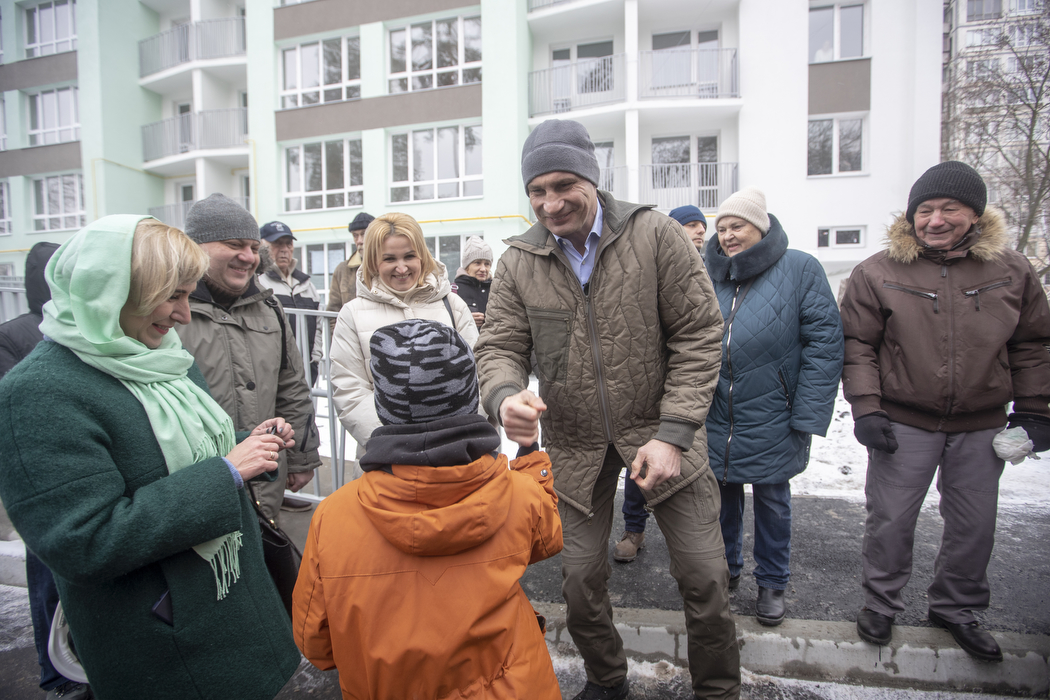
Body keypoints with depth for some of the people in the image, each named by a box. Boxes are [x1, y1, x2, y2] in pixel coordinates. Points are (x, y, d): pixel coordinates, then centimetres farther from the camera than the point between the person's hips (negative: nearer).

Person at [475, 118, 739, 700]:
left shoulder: (655, 235, -12)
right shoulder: (518, 262, -6)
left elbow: (698, 334, -11)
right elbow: (499, 347, -5)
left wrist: (673, 433, -18)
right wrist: (506, 395, -29)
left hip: (659, 430, -1)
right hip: (573, 443, 2)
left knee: (704, 575, 6)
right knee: (580, 578, 13)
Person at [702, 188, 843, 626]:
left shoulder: (800, 270, -7)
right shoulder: (707, 275, 3)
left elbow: (824, 344, -10)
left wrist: (807, 417, -14)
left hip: (771, 421, -3)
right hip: (714, 419, 3)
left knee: (772, 501, 14)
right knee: (721, 496, 17)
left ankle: (772, 583, 35)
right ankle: (725, 568, 40)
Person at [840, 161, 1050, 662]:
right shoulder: (878, 273, -7)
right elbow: (857, 345, -6)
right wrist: (866, 408, -11)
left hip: (982, 427, 3)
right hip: (903, 424, -3)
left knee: (974, 525, 16)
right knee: (891, 520, 7)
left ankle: (956, 607, 38)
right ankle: (880, 603, 29)